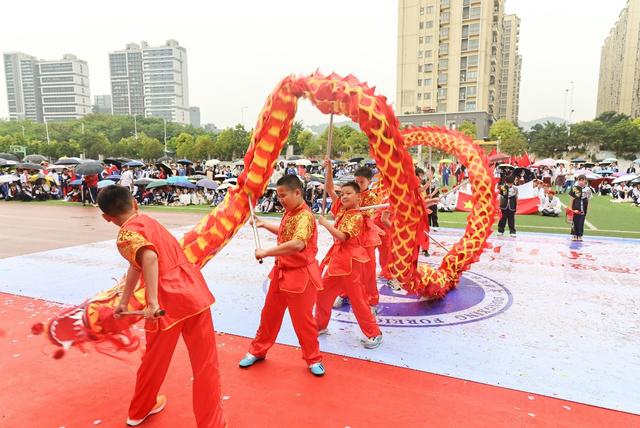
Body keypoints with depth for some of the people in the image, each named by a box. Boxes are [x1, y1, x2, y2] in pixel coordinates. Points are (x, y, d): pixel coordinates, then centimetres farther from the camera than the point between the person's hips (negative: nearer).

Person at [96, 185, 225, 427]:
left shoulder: (126, 235, -3)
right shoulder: (145, 220, 17)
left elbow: (149, 257, -25)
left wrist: (152, 302, -26)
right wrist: (124, 302, 33)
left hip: (167, 303, -4)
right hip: (194, 292, 4)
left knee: (154, 361, 22)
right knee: (206, 364, 10)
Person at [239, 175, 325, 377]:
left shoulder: (305, 216, -23)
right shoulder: (289, 212, 6)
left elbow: (297, 244, -40)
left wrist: (266, 252, -33)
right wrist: (264, 224, 16)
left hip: (300, 275, -8)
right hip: (281, 272, 9)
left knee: (303, 319, 4)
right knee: (269, 314, 19)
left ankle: (314, 359, 26)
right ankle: (258, 351, 38)